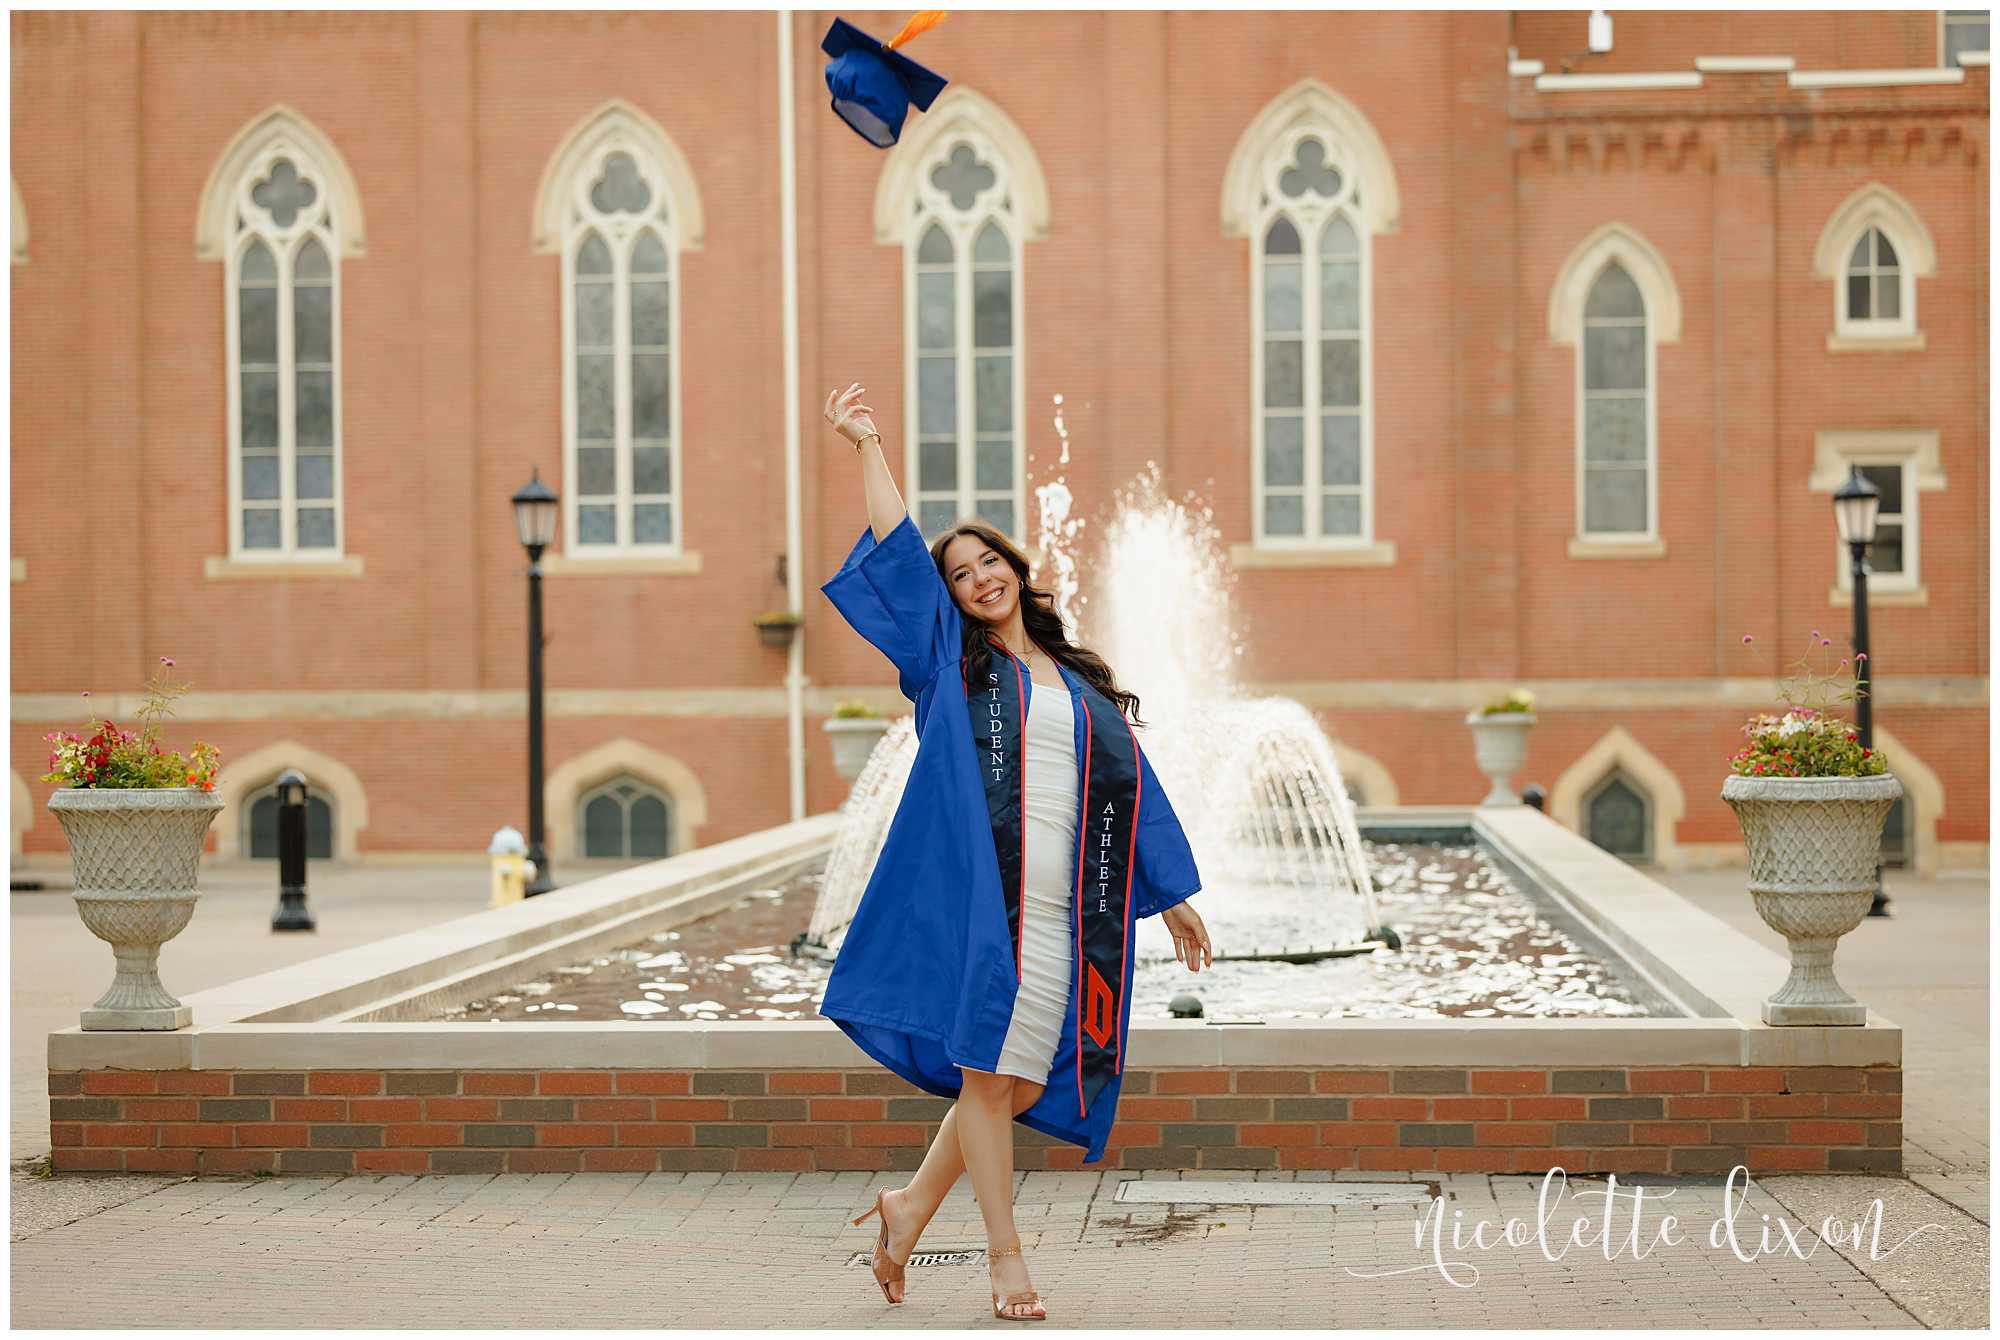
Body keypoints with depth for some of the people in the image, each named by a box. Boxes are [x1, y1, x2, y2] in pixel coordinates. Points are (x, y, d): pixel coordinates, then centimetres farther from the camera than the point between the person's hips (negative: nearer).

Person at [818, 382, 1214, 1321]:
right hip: (979, 895, -4)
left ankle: (914, 1205, 22)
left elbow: (1132, 788, 22)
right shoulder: (950, 664, 10)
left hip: (1064, 913, 4)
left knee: (1023, 1084, 4)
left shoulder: (1083, 684, 20)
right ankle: (1004, 1256, 3)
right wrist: (868, 446, 1)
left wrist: (1172, 898, 20)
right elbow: (896, 553, 3)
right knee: (987, 1074, -6)